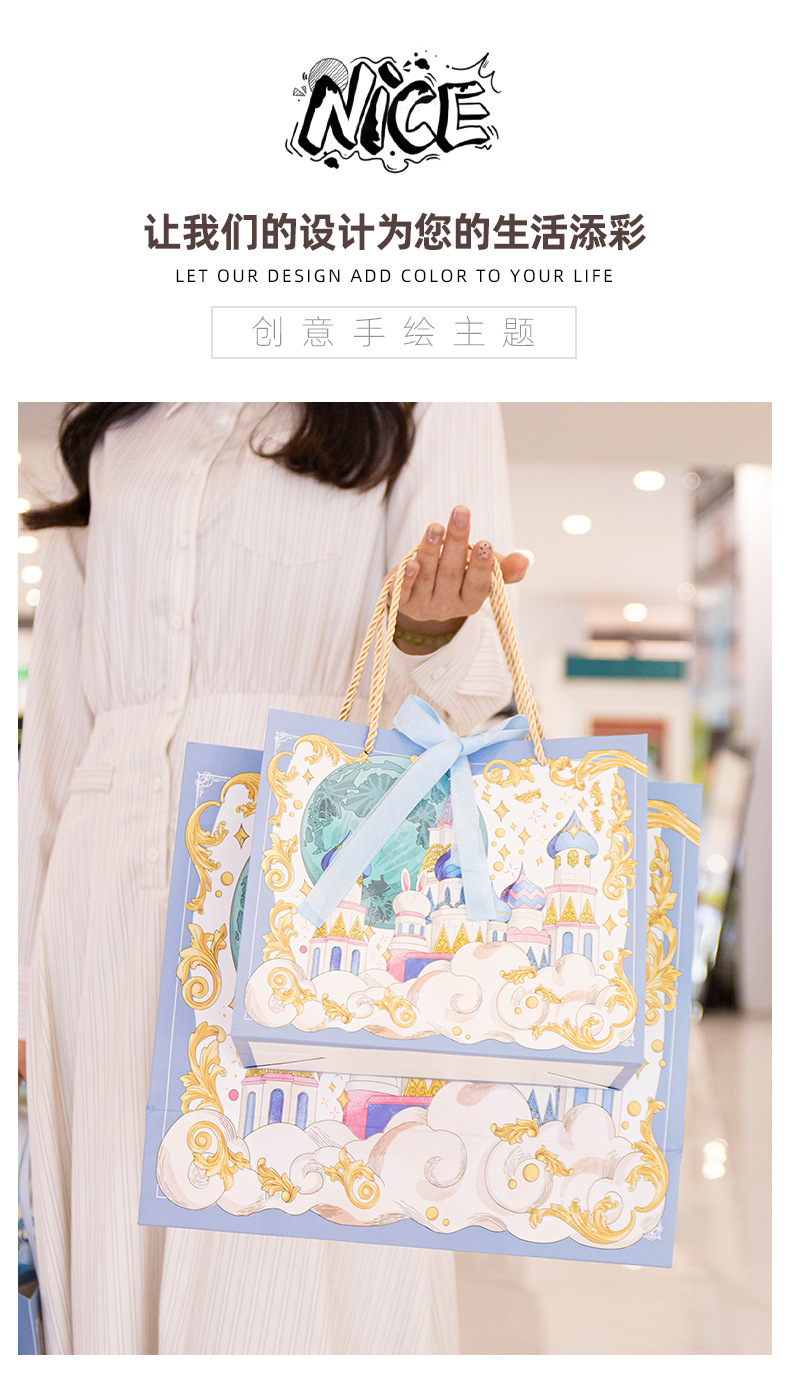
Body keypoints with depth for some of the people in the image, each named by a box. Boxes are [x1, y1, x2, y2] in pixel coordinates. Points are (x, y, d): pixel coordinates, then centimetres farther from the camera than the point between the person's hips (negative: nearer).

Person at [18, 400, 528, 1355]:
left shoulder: (428, 408, 10)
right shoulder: (108, 436, 19)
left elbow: (459, 696, 0)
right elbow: (57, 712, 16)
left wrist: (428, 634, -24)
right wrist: (24, 966, 10)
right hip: (113, 893, 4)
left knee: (293, 1282, -6)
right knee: (115, 1266, 5)